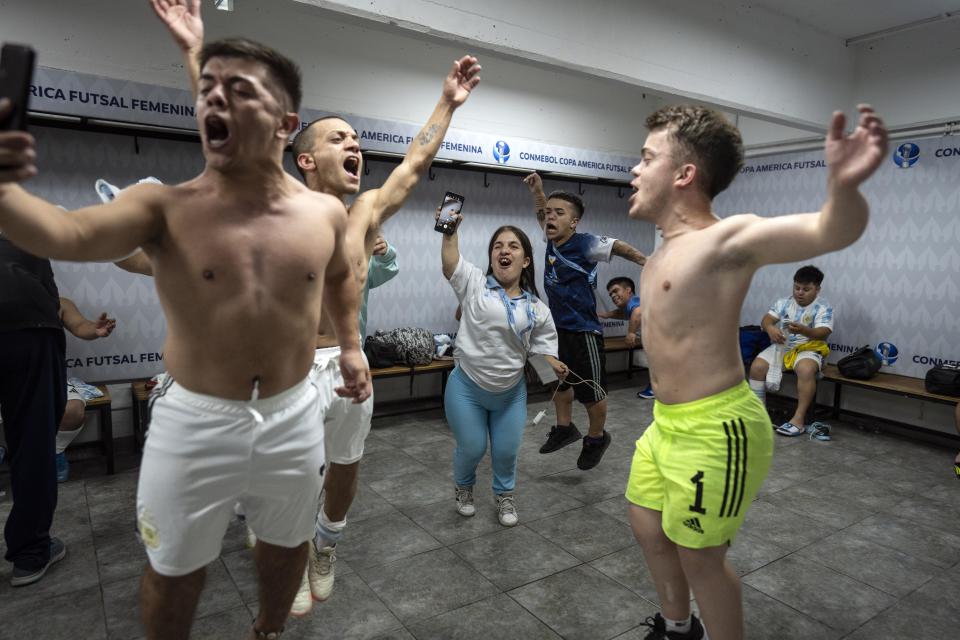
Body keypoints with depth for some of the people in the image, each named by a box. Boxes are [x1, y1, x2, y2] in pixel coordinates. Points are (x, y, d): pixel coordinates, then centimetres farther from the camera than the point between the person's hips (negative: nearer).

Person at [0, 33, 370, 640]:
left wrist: (351, 343, 11)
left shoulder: (325, 212, -4)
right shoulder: (164, 207, -13)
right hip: (195, 422, -2)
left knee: (288, 541, 24)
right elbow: (69, 233, -31)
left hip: (294, 417, 3)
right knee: (173, 569, 17)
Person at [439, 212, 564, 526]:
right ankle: (464, 488, 42)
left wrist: (554, 366, -13)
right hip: (467, 388, -2)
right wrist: (450, 231, -29)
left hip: (511, 392, 2)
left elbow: (542, 349, 6)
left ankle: (505, 495, 40)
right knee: (472, 448, 10)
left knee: (506, 451, 11)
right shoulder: (475, 284, -4)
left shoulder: (538, 309, 2)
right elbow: (450, 264, -19)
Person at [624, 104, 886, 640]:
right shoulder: (667, 249, 9)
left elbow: (830, 233, -35)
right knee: (649, 526, 24)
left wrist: (844, 186, -54)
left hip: (714, 429, -10)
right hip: (667, 423, 10)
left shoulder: (725, 239, -19)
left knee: (699, 556, 7)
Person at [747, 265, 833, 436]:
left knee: (806, 370, -37)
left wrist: (803, 330, -38)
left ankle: (799, 419, -30)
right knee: (757, 366, -22)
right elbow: (766, 320, -1)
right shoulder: (783, 303, 8)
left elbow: (823, 333, -16)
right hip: (781, 346, 4)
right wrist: (770, 328, -27)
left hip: (808, 348, -4)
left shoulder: (823, 308, -3)